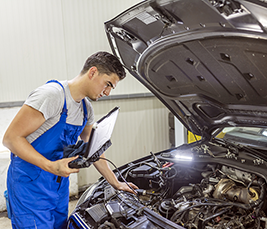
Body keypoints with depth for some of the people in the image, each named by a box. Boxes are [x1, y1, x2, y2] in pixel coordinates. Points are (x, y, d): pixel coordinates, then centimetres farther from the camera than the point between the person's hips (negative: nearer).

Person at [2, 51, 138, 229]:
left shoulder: (86, 109, 7)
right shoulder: (53, 94, -22)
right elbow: (11, 138, -21)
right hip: (30, 183, -8)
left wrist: (116, 183, 17)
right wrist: (51, 166, -31)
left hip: (60, 184, 8)